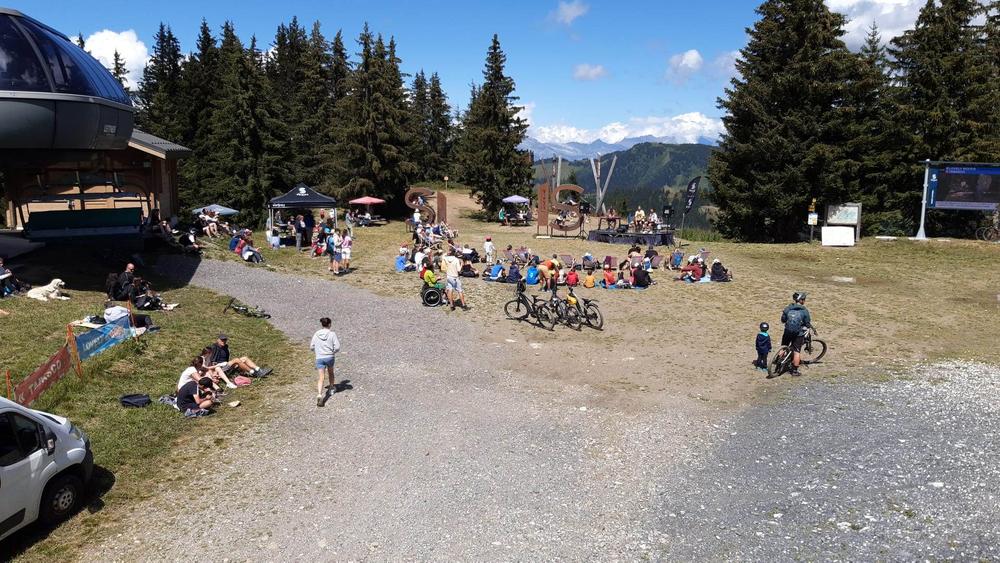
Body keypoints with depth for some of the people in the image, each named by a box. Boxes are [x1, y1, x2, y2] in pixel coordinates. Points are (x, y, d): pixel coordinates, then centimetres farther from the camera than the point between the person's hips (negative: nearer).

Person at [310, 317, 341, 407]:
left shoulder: (316, 334, 0)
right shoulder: (332, 334, -7)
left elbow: (312, 347, 5)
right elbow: (337, 347, -11)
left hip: (319, 358, 0)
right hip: (330, 357, 0)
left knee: (321, 378, -4)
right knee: (330, 372, 28)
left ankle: (319, 395, -22)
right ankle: (331, 387, 47)